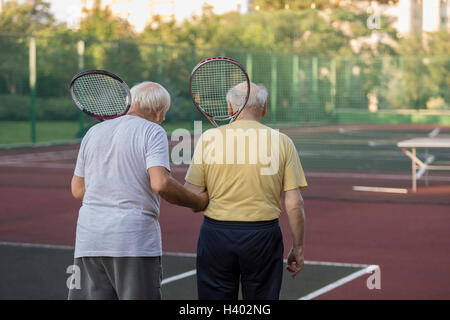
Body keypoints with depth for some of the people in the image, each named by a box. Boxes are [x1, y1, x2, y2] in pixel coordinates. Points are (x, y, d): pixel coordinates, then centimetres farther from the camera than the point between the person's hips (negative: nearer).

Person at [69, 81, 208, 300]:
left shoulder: (94, 132, 15)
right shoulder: (153, 132, -2)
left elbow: (77, 189, 16)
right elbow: (160, 183, -16)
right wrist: (198, 202, -4)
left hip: (88, 239, 5)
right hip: (135, 240, -5)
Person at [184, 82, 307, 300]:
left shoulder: (209, 138, -1)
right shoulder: (281, 142, -1)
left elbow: (191, 195, -3)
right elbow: (294, 204, -3)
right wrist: (298, 248, 6)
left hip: (216, 233, 0)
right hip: (263, 237, 0)